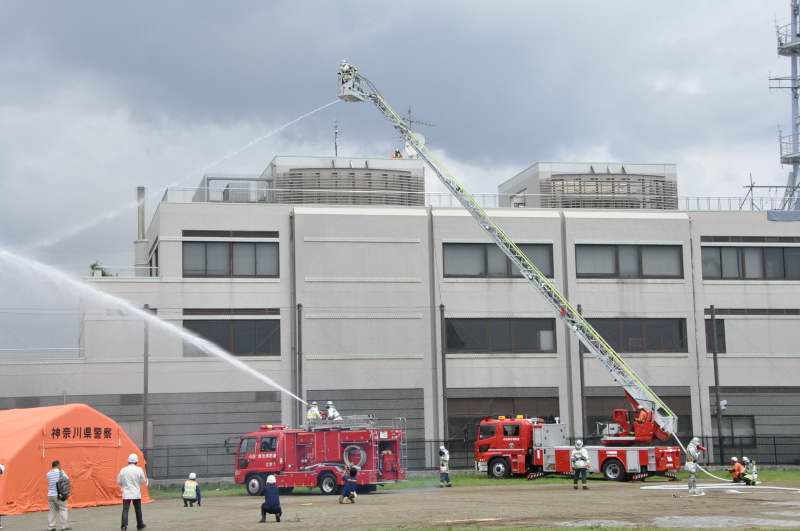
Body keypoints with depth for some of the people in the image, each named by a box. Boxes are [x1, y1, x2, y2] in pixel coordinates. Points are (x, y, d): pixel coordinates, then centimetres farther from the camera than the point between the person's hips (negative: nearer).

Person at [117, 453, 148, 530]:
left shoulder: (123, 470, -1)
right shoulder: (139, 470, -5)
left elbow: (118, 482, 4)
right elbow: (143, 482, 0)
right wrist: (146, 482, 23)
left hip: (126, 493, 0)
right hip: (136, 493, 0)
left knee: (125, 510, -3)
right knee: (138, 509, 14)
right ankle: (140, 525, 23)